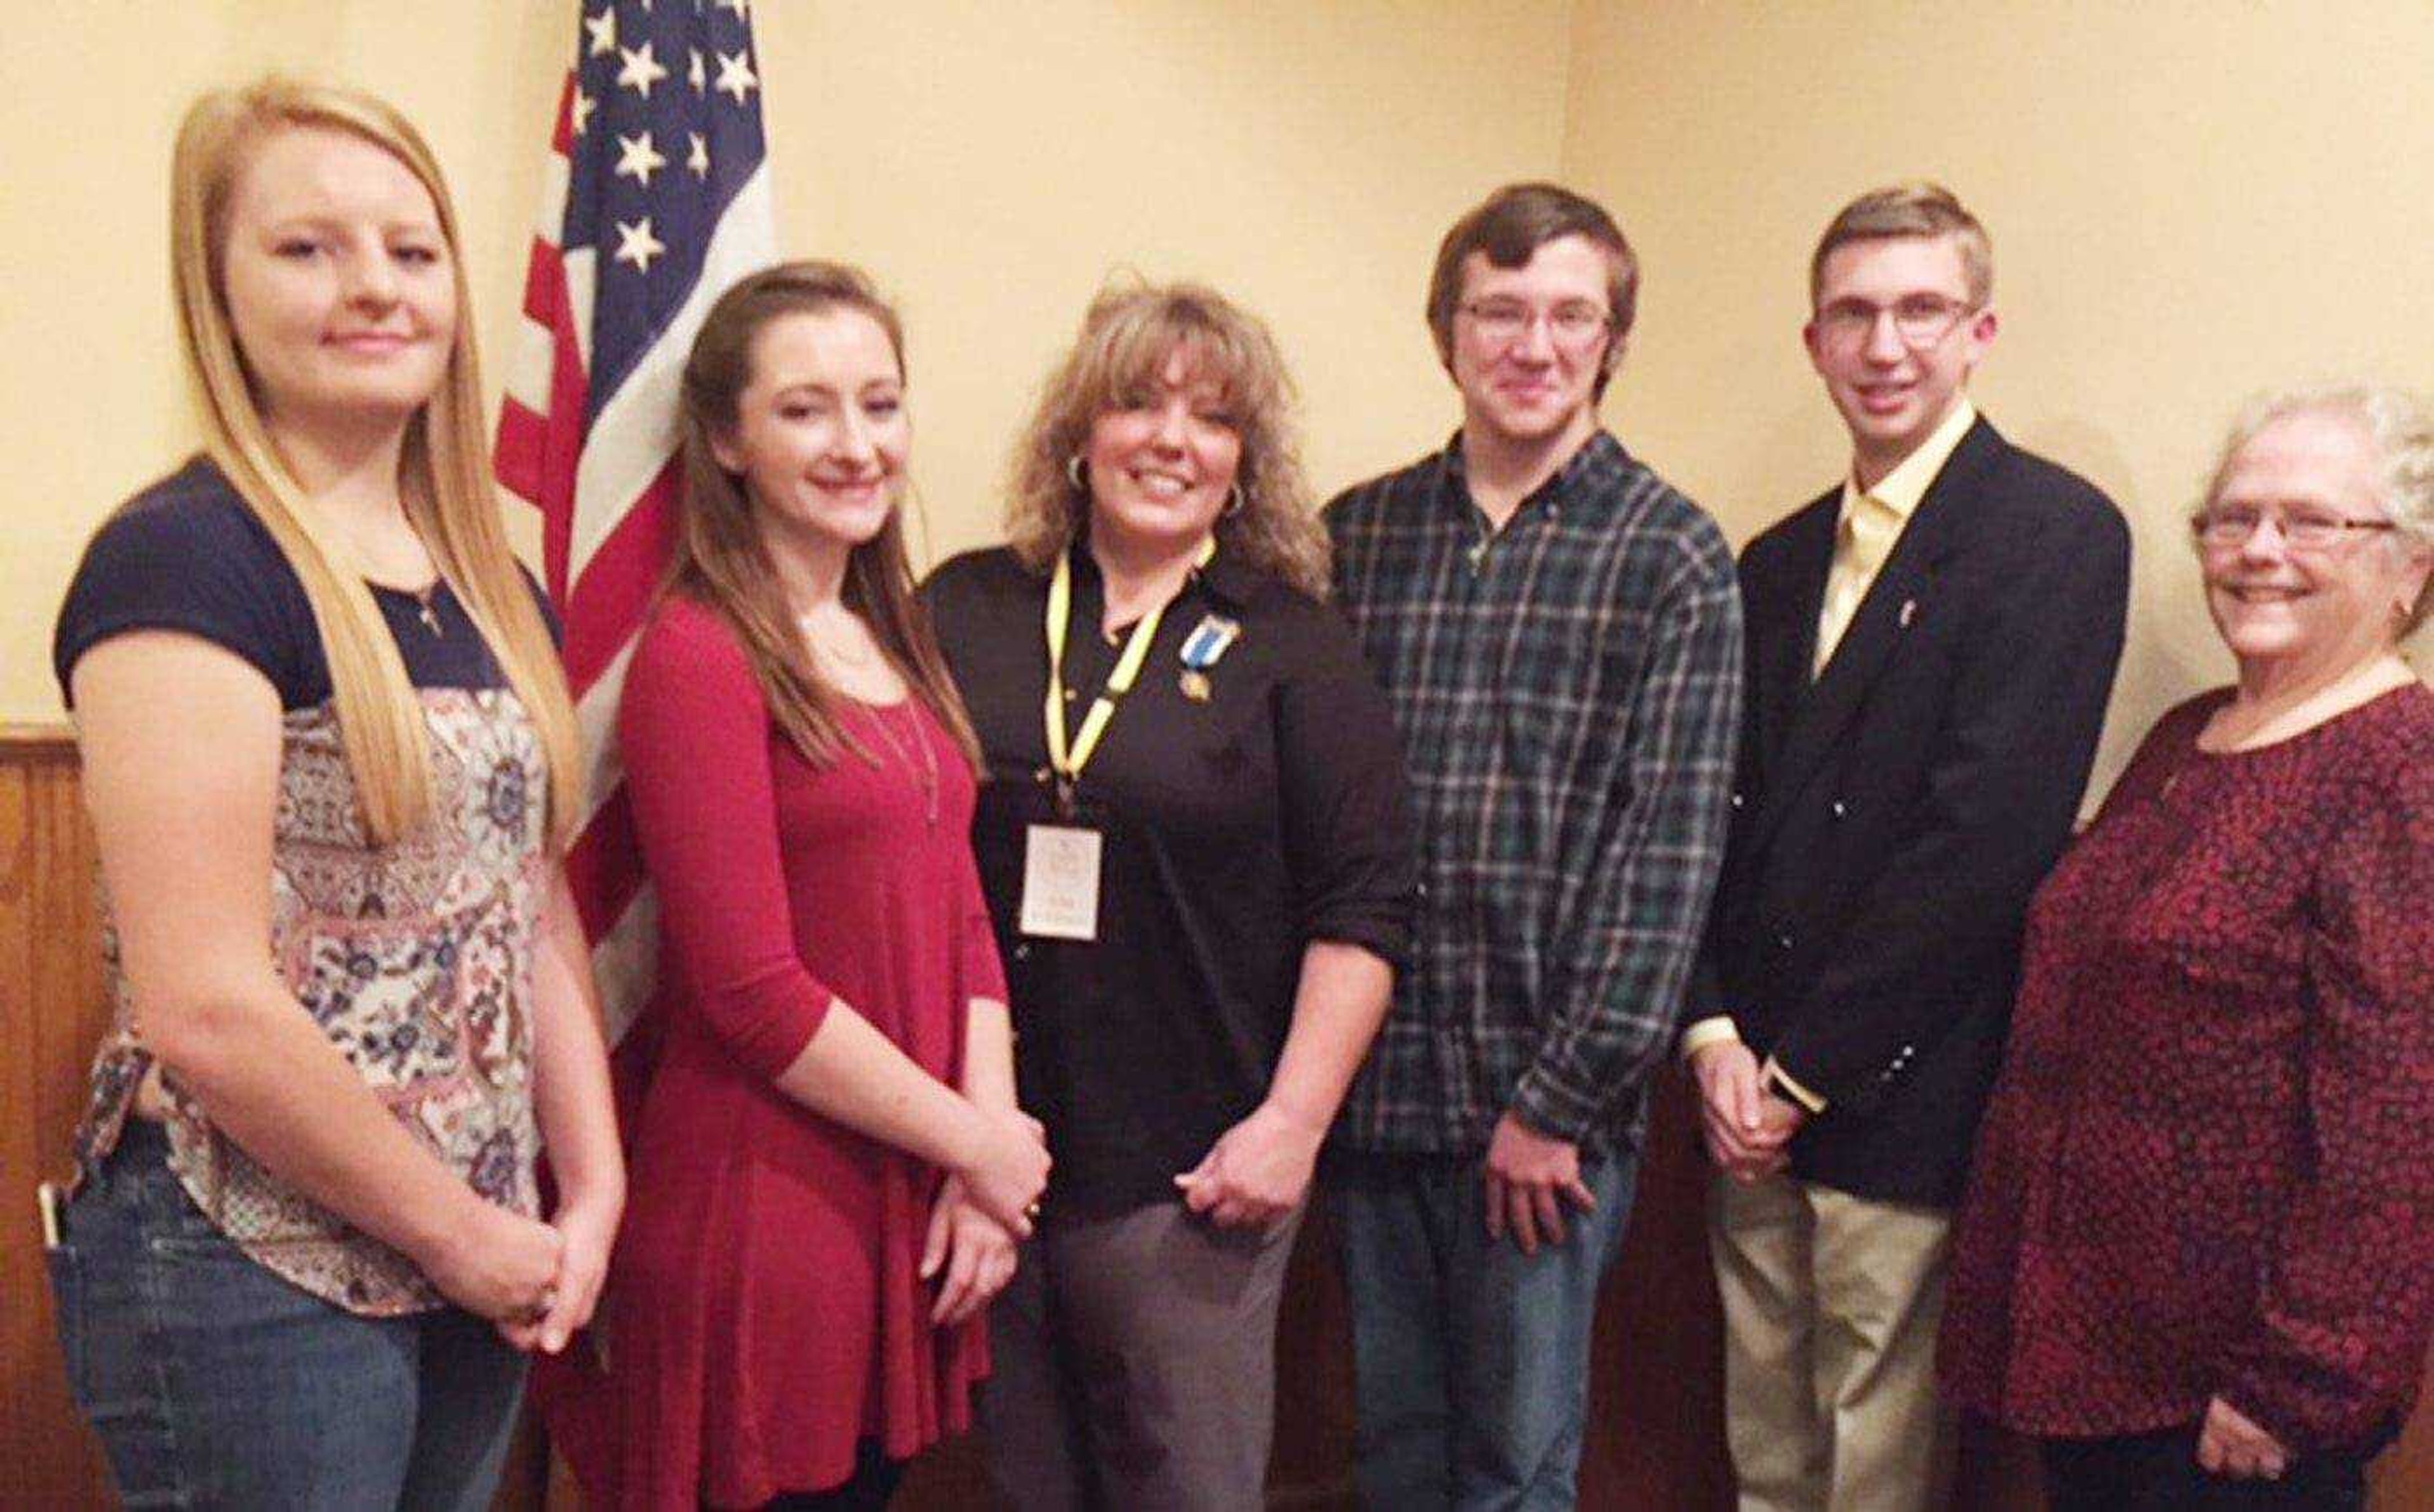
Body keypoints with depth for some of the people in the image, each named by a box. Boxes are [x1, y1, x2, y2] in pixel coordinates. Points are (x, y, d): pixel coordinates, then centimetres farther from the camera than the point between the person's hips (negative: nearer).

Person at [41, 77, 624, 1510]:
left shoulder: (496, 588, 9)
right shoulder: (180, 562, -14)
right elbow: (206, 1009, -19)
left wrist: (592, 1192, 0)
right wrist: (460, 1229, -11)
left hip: (477, 1269, 7)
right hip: (248, 1274, -7)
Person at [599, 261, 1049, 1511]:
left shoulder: (893, 636, 10)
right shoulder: (698, 655, -14)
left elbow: (960, 918, 8)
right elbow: (753, 992, -18)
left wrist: (989, 1154, -3)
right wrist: (976, 1142, -9)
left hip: (910, 1208, 7)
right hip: (762, 1210, -7)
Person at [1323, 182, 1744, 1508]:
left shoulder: (1673, 559, -4)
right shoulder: (1358, 535, 5)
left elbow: (1667, 853, -8)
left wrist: (1560, 1099, -11)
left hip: (1548, 1098, -3)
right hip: (1370, 1082, 3)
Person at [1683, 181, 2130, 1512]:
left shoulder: (2058, 532, -8)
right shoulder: (1777, 563, 14)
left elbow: (1990, 831, -16)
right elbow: (1715, 819, 11)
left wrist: (1801, 1073, -13)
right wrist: (1715, 1039, -3)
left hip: (1902, 1102, -6)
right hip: (1757, 1100, 6)